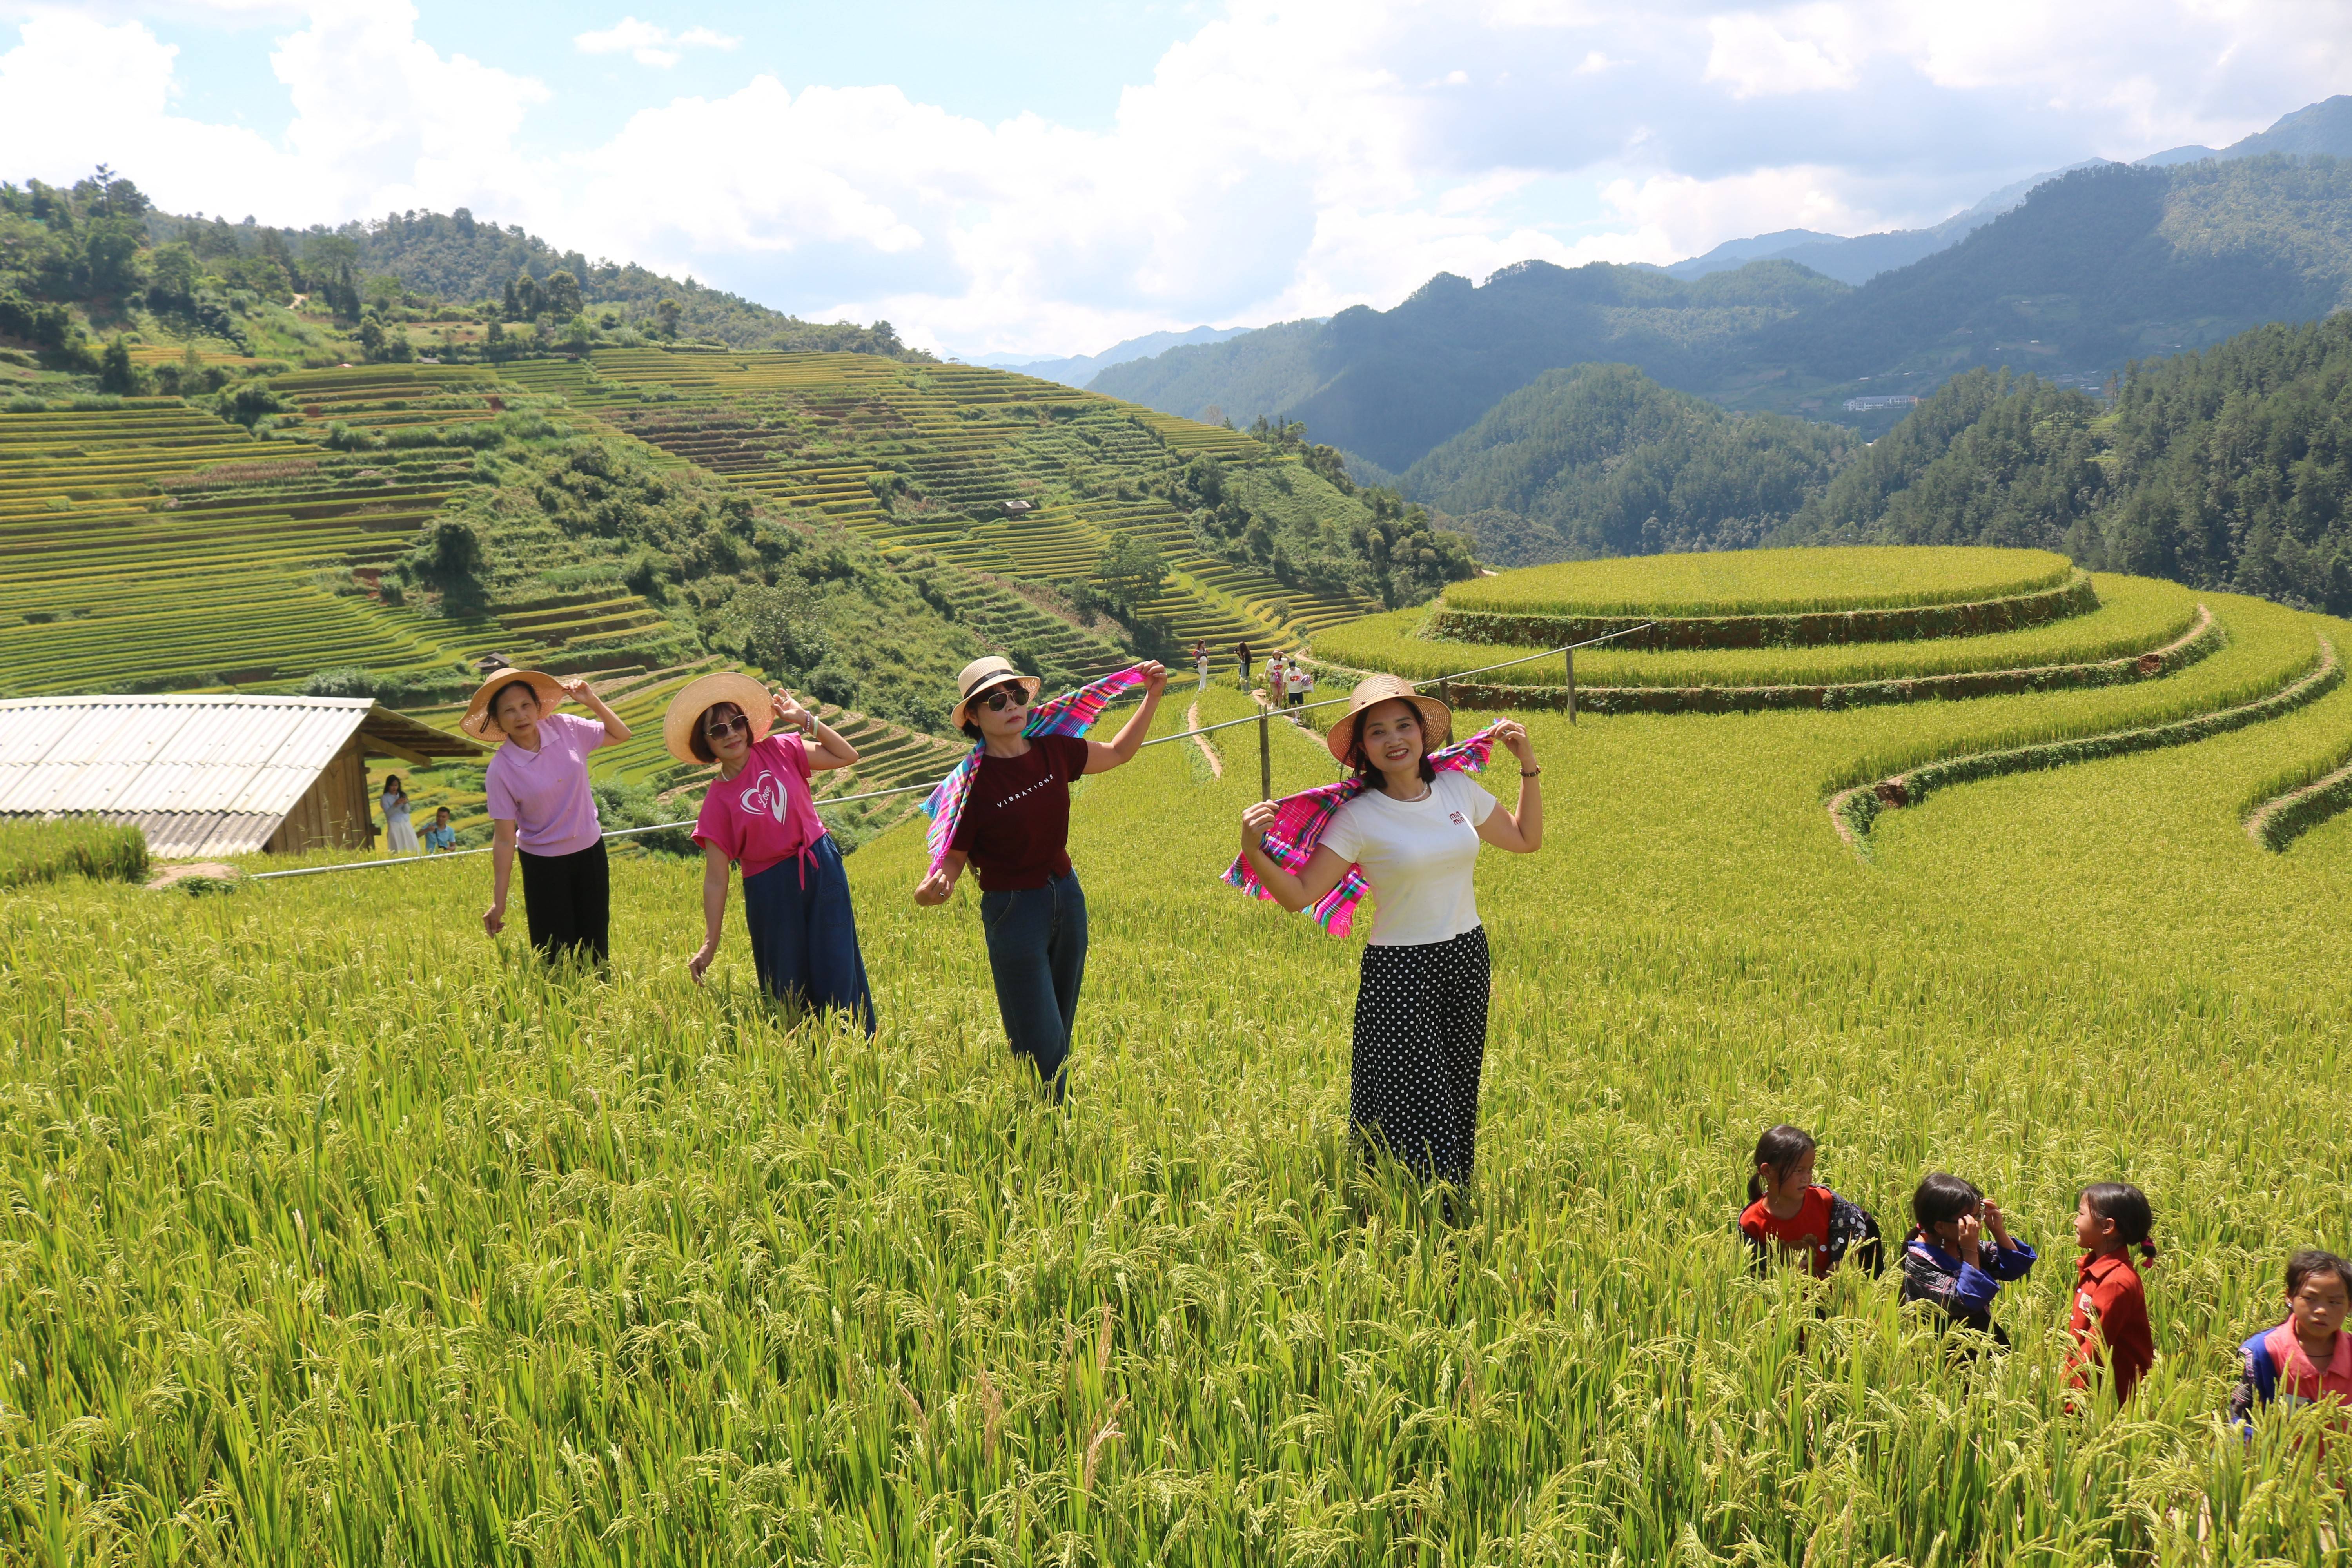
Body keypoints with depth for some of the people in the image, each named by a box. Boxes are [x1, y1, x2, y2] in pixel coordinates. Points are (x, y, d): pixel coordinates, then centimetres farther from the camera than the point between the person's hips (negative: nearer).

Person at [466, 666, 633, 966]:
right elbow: (504, 838, -13)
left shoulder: (565, 728, -8)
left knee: (595, 951, 10)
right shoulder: (501, 769, -16)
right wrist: (499, 902, -13)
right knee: (556, 955, 1)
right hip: (544, 865, -3)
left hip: (590, 852, 3)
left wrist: (592, 702, -7)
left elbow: (621, 735, 9)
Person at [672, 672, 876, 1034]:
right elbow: (716, 879, -8)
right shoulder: (718, 800, -8)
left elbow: (847, 756, 4)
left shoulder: (779, 750, -1)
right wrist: (710, 946, -12)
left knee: (837, 970, 2)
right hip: (771, 890, -2)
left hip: (823, 870, 2)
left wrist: (805, 720, -4)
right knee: (787, 986, 5)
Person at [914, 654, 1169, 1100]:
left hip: (1068, 898, 6)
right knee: (1041, 1050, -9)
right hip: (1013, 911, -5)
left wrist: (1152, 697, 9)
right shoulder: (973, 783, -16)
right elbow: (952, 860, -11)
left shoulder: (1053, 750, -2)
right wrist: (932, 887, -33)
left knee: (1060, 1034, 14)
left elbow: (1117, 753, 16)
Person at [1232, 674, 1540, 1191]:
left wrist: (1528, 765, 12)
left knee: (1459, 1101, 13)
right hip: (1400, 973, -5)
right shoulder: (1358, 817, -12)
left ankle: (1456, 1211, 27)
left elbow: (1526, 839, 18)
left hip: (1467, 961, 5)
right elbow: (1298, 896, -16)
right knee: (1413, 1114, -5)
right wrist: (1253, 850, -31)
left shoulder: (1458, 789, 2)